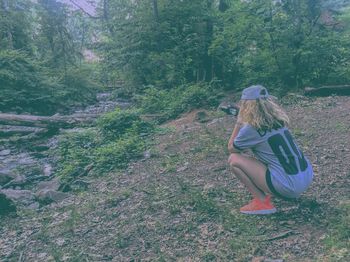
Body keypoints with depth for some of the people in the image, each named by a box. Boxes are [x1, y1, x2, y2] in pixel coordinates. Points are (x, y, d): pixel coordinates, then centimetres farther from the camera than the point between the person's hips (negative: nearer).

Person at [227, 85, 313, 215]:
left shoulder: (251, 129, -12)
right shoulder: (277, 120, 9)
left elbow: (231, 149, 5)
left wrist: (239, 122, 6)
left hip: (289, 186, -8)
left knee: (234, 159, -2)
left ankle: (262, 202, 1)